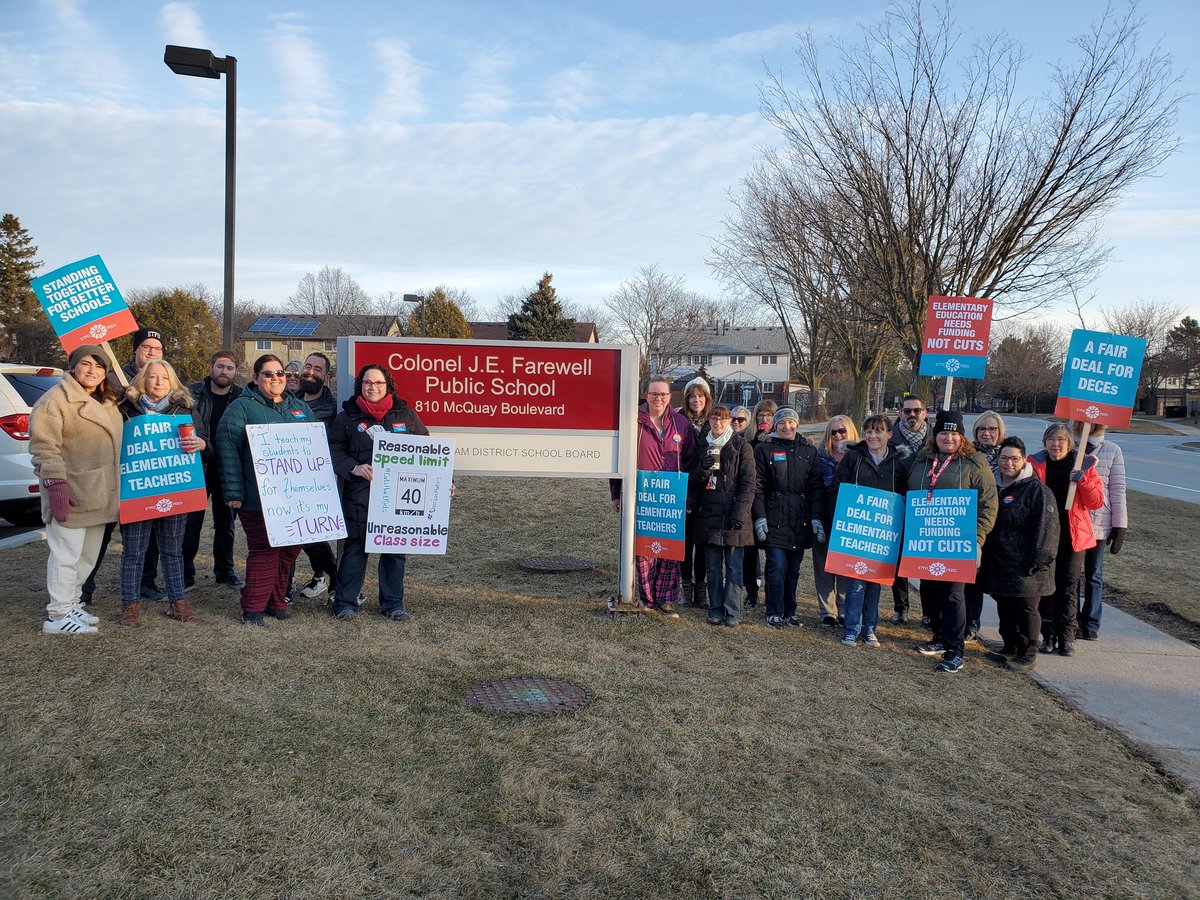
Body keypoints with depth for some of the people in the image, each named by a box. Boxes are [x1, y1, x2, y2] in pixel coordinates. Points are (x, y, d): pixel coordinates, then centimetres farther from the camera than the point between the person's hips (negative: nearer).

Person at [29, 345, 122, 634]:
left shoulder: (107, 403, 17)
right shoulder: (55, 400, -9)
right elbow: (44, 447, -16)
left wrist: (116, 488, 22)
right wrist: (55, 483, -23)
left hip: (98, 493, 8)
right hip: (70, 493, -8)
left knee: (88, 555, 14)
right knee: (67, 554, -5)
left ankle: (71, 604, 25)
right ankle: (58, 615, 3)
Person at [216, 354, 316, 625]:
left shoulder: (300, 408, 17)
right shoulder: (242, 407, -1)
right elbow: (227, 450, -8)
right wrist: (234, 493, -14)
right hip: (259, 498, -6)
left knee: (290, 550, 10)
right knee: (263, 551, -5)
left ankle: (277, 601, 24)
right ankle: (253, 608, 8)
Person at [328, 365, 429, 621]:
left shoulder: (405, 414, 8)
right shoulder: (348, 416, 5)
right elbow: (334, 450, 2)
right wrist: (354, 467, -15)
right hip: (359, 493, -1)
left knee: (395, 548, 8)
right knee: (355, 547, 4)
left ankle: (393, 602, 20)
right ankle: (345, 601, 17)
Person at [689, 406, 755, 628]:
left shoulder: (741, 446, 1)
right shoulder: (703, 446, 15)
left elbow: (748, 482, -4)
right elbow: (693, 483, 15)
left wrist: (741, 511, -13)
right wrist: (703, 470, -7)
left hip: (732, 515, -4)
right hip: (709, 513, 4)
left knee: (733, 565, -1)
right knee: (713, 566, 7)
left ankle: (733, 611, 5)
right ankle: (715, 610, 14)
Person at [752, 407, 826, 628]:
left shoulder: (809, 451, 11)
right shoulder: (765, 449, 3)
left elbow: (816, 487, 7)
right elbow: (757, 486, -1)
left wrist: (816, 517, -1)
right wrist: (759, 517, -9)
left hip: (800, 519, 3)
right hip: (774, 518, -3)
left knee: (794, 568, 8)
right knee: (778, 566, -7)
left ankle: (790, 611, 21)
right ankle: (774, 613, 5)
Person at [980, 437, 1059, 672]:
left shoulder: (1036, 490, -11)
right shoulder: (993, 486, 10)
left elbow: (1046, 527, -15)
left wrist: (1037, 560, -19)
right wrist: (983, 557, 14)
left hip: (1024, 567, -6)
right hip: (999, 564, 7)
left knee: (1026, 609, 1)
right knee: (1005, 608, 15)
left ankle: (1028, 654, 13)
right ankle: (1010, 648, 29)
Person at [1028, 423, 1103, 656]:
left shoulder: (1083, 466, 1)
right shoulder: (1035, 464, 0)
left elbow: (1097, 502, -3)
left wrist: (1082, 480, -17)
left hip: (1072, 536, 0)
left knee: (1068, 588, 4)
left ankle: (1067, 637, 12)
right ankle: (1049, 635, 14)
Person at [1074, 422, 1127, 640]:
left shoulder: (1112, 451, -1)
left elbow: (1117, 490, 0)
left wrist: (1120, 526, -3)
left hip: (1099, 523, 0)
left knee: (1094, 576, 12)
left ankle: (1090, 624, 21)